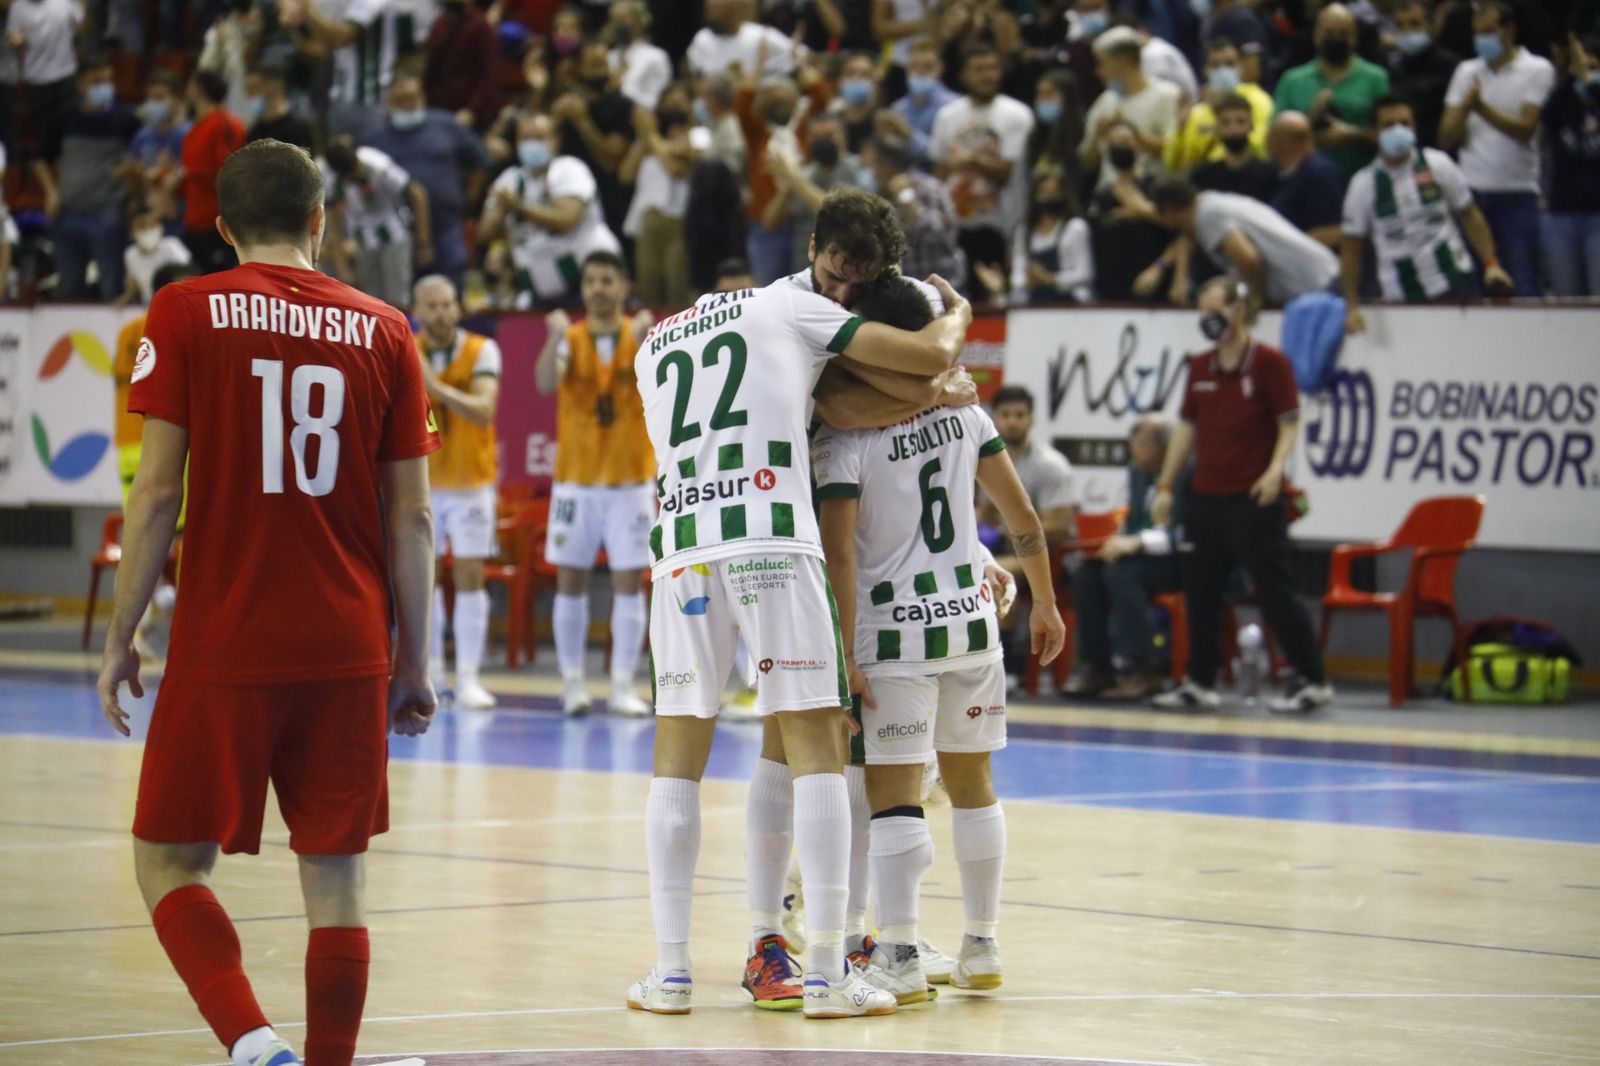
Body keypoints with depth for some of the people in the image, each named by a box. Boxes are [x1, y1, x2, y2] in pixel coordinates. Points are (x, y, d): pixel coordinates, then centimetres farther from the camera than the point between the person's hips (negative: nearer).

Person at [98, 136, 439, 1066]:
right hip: (350, 655, 3)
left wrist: (121, 637, 2)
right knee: (335, 875, 9)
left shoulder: (187, 313, -1)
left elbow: (158, 491, -6)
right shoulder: (383, 330, 6)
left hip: (223, 650, -2)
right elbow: (412, 518, 5)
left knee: (170, 863, 5)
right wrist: (415, 664, 11)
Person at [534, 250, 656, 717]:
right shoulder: (570, 339, 1)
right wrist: (554, 338, -36)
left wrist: (642, 339, -38)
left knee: (629, 582, -1)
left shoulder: (642, 337, -1)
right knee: (570, 580, 2)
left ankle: (623, 686, 2)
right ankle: (573, 682, 10)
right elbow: (546, 383, -18)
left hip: (630, 481, -1)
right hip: (575, 480, 1)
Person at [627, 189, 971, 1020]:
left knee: (678, 757, 11)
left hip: (681, 547, 4)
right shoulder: (792, 308, 13)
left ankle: (671, 971, 9)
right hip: (772, 539, -4)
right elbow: (931, 356, 8)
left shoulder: (655, 346, 27)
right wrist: (955, 313, 29)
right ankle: (827, 974, -3)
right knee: (816, 748, 0)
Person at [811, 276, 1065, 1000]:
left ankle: (900, 959, -8)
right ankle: (981, 948, 19)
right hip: (972, 618, 5)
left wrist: (844, 657, -14)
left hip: (894, 632, -5)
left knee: (893, 795, -3)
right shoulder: (963, 412, 4)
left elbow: (838, 555, -16)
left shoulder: (843, 438, -11)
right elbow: (1023, 518, 8)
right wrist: (1044, 605, 20)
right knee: (971, 782, 15)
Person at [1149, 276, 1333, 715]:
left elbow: (1289, 423, -7)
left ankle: (1311, 681, -1)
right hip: (1206, 496, 6)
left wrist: (1275, 469, -23)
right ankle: (1201, 683, 15)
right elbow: (1187, 428, 16)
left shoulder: (1269, 362, -6)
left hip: (1253, 498, -6)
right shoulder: (1199, 368, 12)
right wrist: (1165, 486, 12)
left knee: (1275, 591, -6)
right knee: (1199, 592, 7)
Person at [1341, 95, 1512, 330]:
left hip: (1454, 286, 0)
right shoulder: (1364, 183, 0)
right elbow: (1351, 249, 5)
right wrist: (1352, 307, 0)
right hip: (1401, 298, 0)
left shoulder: (1437, 165, 2)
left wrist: (1491, 264, -1)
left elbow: (1469, 214, 9)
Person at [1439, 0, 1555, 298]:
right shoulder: (1467, 71, 14)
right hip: (1472, 191, 4)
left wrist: (1482, 108, -17)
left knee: (1523, 285, -7)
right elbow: (1446, 139, 8)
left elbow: (1525, 129, -9)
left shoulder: (1537, 70, 1)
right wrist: (1465, 107, -12)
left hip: (1517, 193, -4)